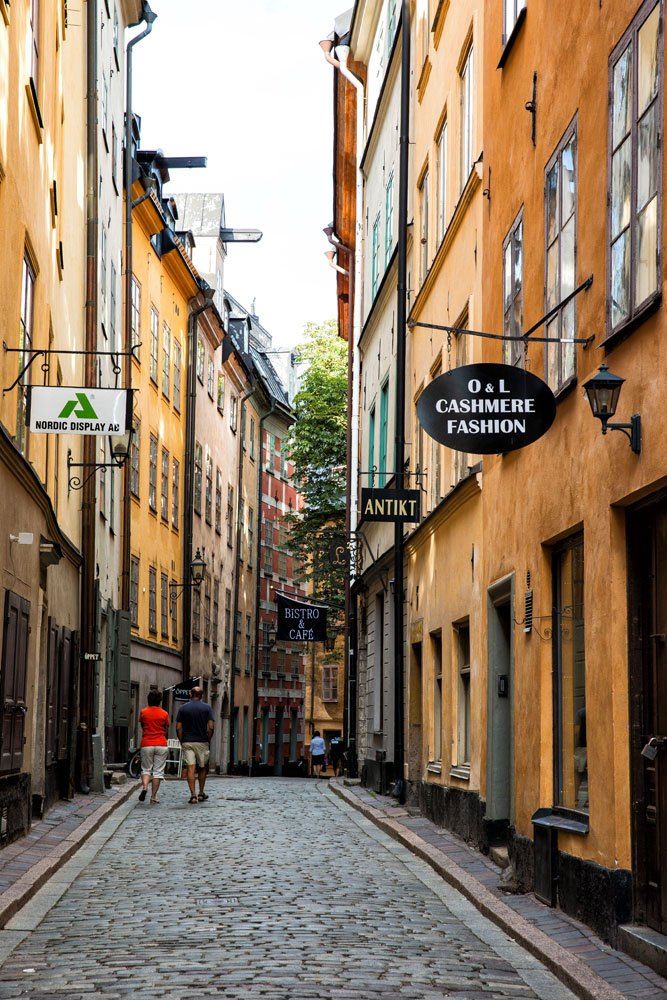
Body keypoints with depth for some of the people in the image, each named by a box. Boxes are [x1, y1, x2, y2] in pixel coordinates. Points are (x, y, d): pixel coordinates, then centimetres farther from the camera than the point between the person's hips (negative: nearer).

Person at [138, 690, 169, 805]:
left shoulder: (143, 712, 1)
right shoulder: (164, 714, -1)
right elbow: (166, 730, 10)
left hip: (146, 744, 1)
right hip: (161, 745, -1)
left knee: (146, 769, 12)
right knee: (158, 771, 4)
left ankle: (144, 786, -16)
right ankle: (153, 797, 2)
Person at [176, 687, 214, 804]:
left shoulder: (183, 708, 3)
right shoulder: (207, 708, -1)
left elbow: (178, 728, 0)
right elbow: (211, 727, -7)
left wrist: (181, 741, 8)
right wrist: (208, 740, 5)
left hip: (187, 742, 0)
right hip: (202, 742, 0)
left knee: (190, 768, -3)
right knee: (202, 768, 15)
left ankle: (193, 795, -12)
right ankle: (201, 794, 21)